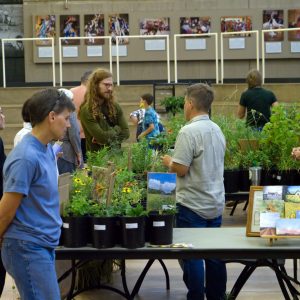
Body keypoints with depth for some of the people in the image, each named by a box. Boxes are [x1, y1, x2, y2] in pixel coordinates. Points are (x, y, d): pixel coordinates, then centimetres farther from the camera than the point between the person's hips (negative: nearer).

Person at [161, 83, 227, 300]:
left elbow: (180, 169, -19)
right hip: (216, 203, 8)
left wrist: (168, 162, 1)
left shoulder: (189, 131, -18)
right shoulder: (217, 130, 8)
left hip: (193, 205, -8)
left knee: (192, 255, 1)